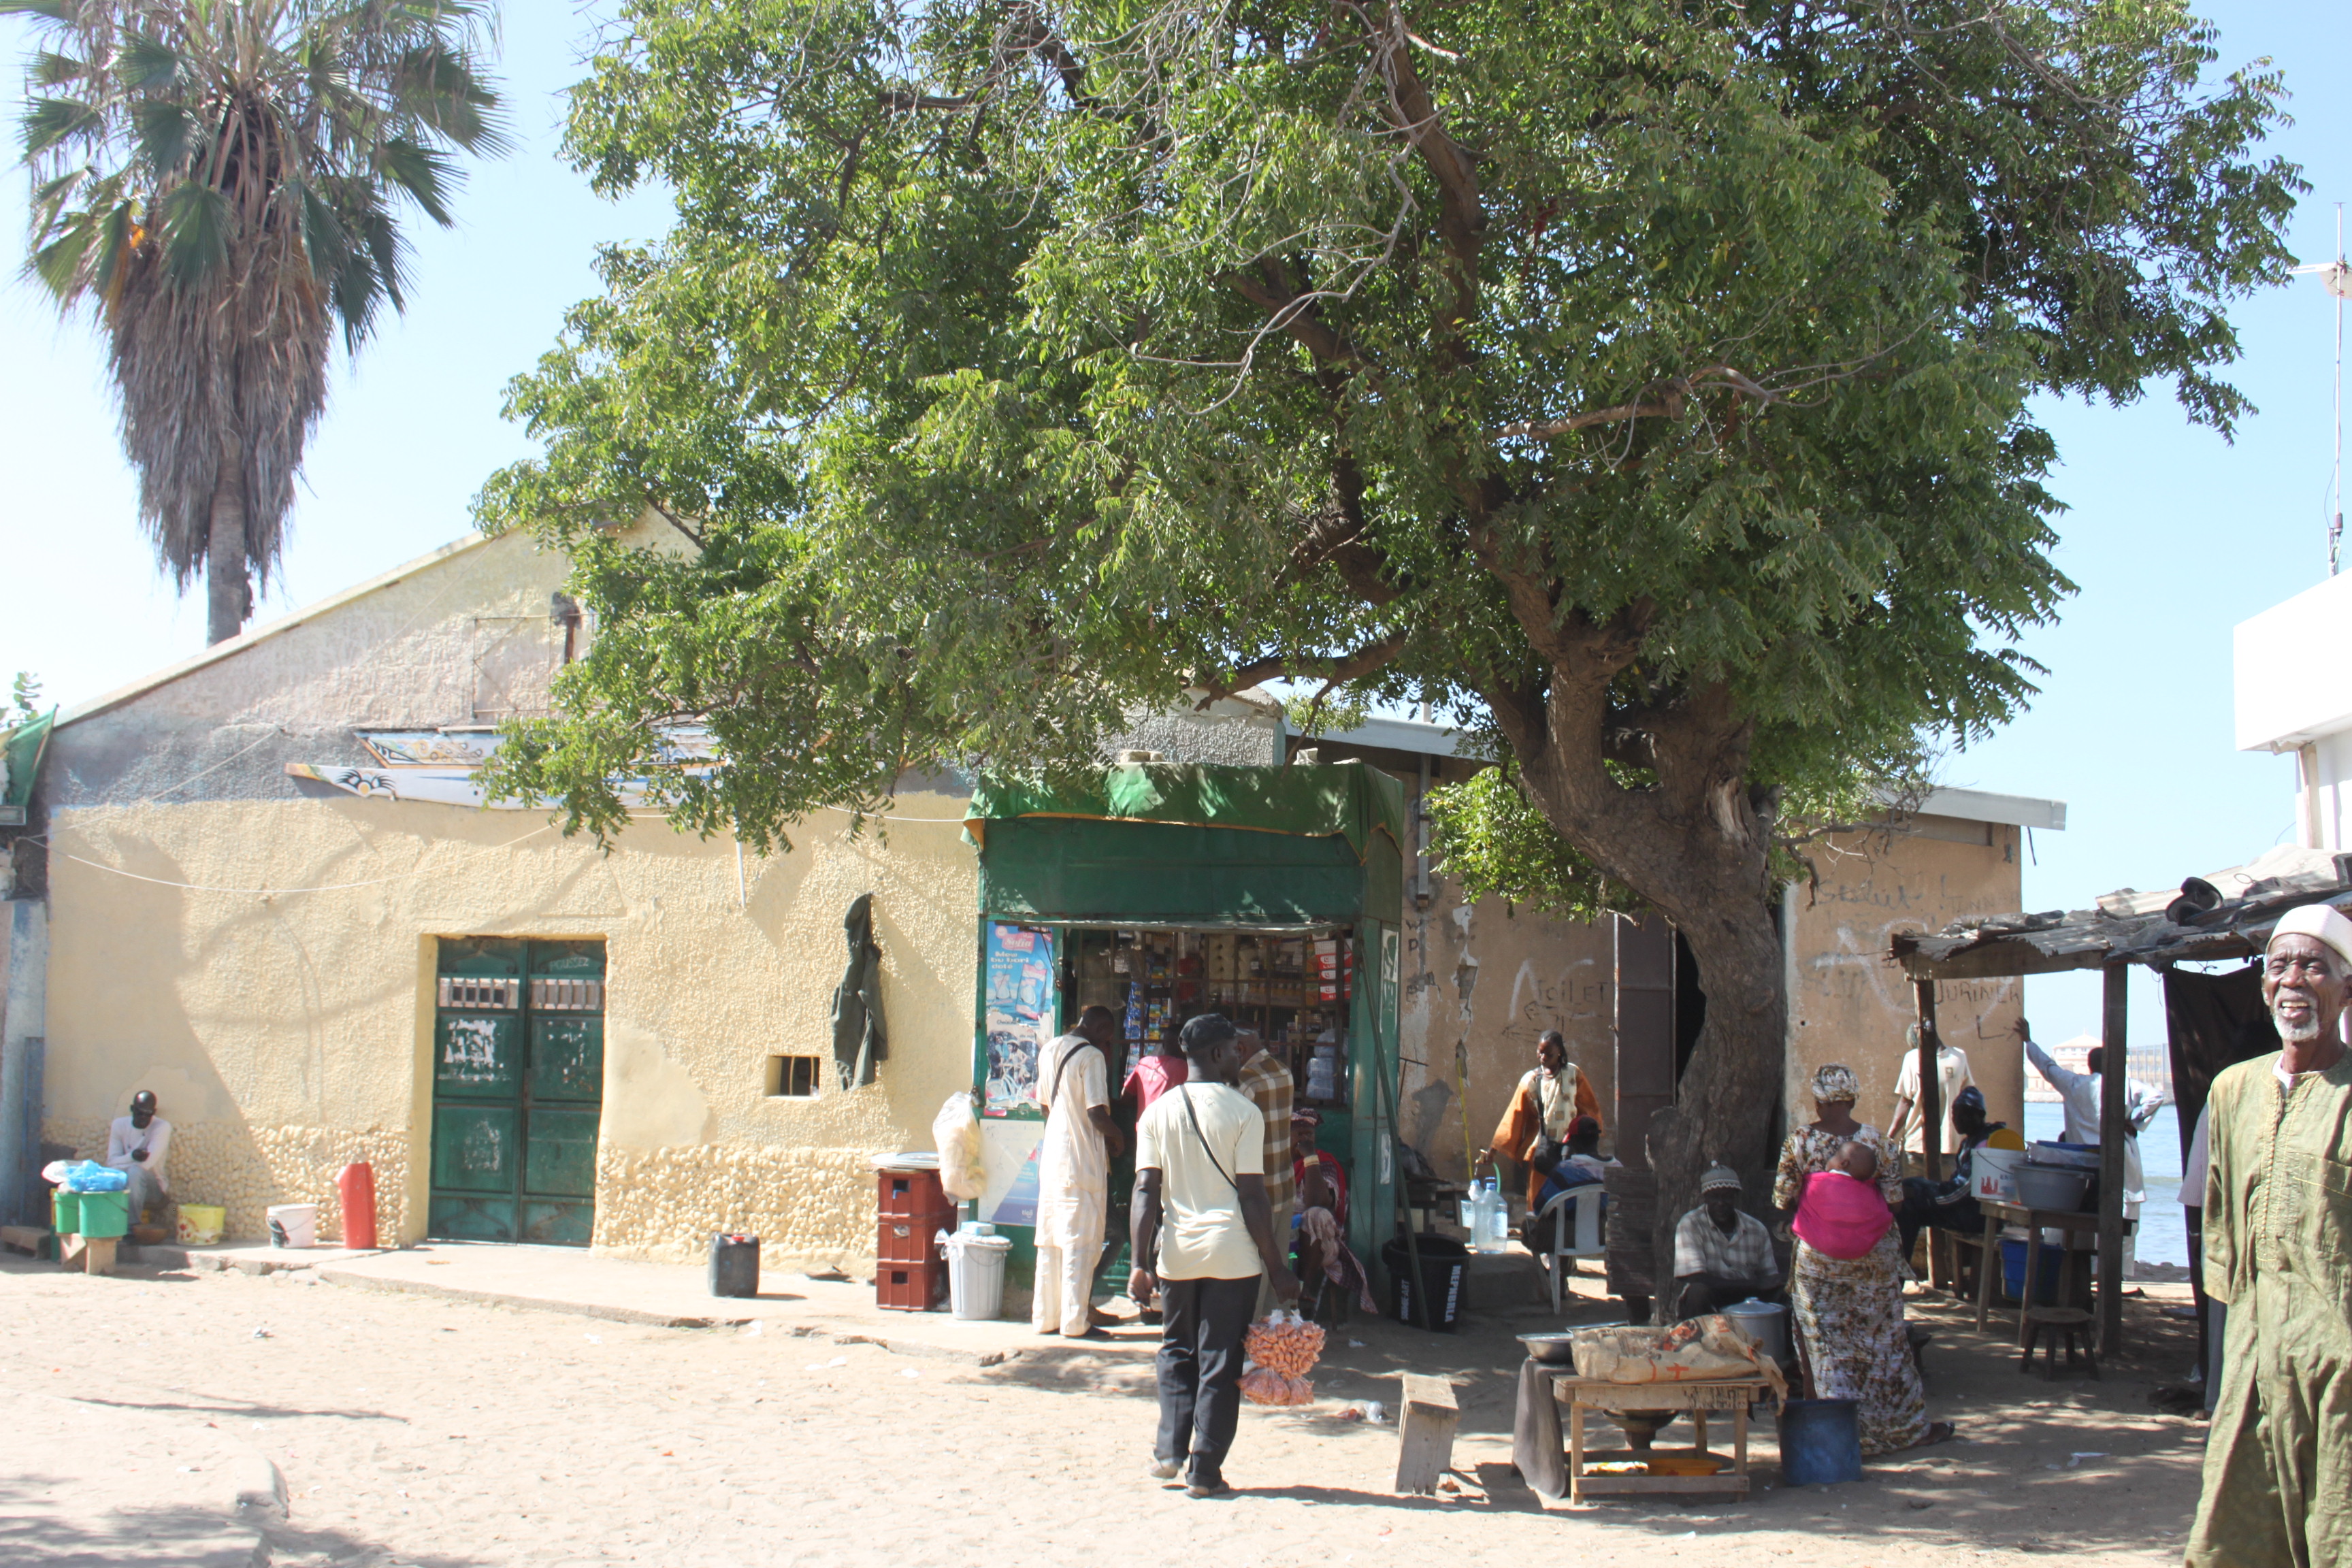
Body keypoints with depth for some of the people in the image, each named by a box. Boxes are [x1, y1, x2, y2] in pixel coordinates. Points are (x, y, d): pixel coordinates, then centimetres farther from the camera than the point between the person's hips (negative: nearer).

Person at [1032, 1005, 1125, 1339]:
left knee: (1050, 1241, 12)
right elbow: (1097, 1113, -19)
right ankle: (1075, 1321, 0)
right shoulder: (1092, 1057, -13)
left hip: (1052, 1158, 8)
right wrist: (1118, 1137, -1)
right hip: (1083, 1161, -8)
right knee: (1081, 1243, -2)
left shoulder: (1048, 1053, 12)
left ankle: (1045, 1317, 16)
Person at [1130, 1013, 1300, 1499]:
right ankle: (1204, 1471, 8)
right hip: (1231, 1255, -3)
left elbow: (1146, 1192, -3)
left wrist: (1141, 1264, -1)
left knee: (1177, 1353, 21)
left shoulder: (1158, 1112, 2)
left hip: (1177, 1253, 3)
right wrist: (1276, 1267, -4)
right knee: (1220, 1363, 6)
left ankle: (1170, 1451, 14)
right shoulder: (1243, 1112, -8)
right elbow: (1252, 1196, -10)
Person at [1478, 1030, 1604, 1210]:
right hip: (1540, 1152, 0)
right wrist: (1493, 1150, -2)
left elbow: (1591, 1109, 10)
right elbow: (1513, 1117, 2)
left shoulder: (1573, 1074, 4)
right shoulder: (1531, 1080, 3)